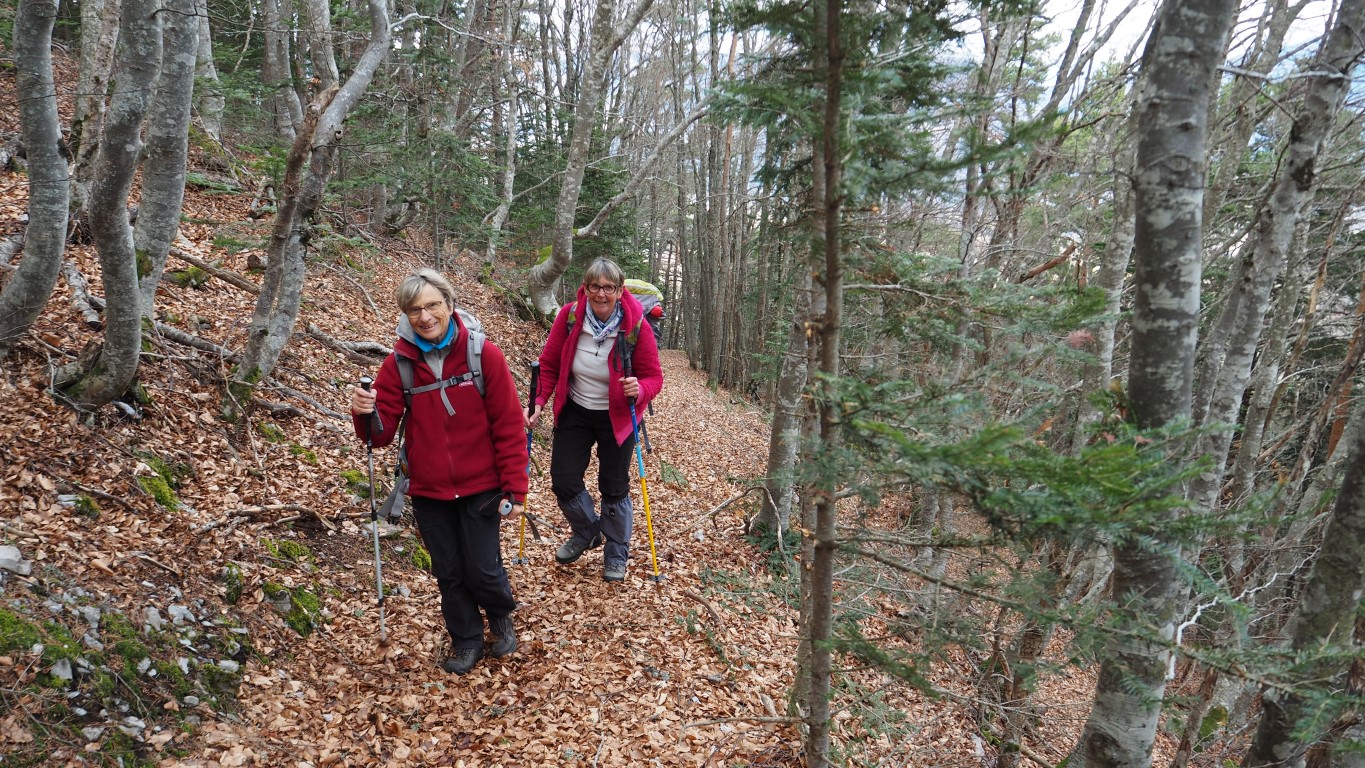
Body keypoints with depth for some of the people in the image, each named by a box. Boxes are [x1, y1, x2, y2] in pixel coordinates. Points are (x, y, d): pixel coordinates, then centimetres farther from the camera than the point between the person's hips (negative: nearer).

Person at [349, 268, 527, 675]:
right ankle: (467, 641, 38)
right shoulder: (398, 363, -5)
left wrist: (514, 489, -11)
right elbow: (383, 432, -5)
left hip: (480, 488, -3)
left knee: (482, 570, 3)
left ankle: (501, 616, 37)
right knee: (448, 573, 14)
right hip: (428, 490, 3)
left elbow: (509, 427, -10)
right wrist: (365, 414, -28)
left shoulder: (484, 355, -13)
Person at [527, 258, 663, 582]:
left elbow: (653, 377, -13)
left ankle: (616, 556, 30)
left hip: (617, 418, -2)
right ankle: (587, 532, 35)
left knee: (614, 488, 7)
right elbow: (549, 364, -2)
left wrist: (639, 390, -34)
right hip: (574, 412, 2)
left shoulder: (636, 326, -20)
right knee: (563, 481, 4)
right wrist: (539, 402, -9)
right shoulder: (569, 315, -15)